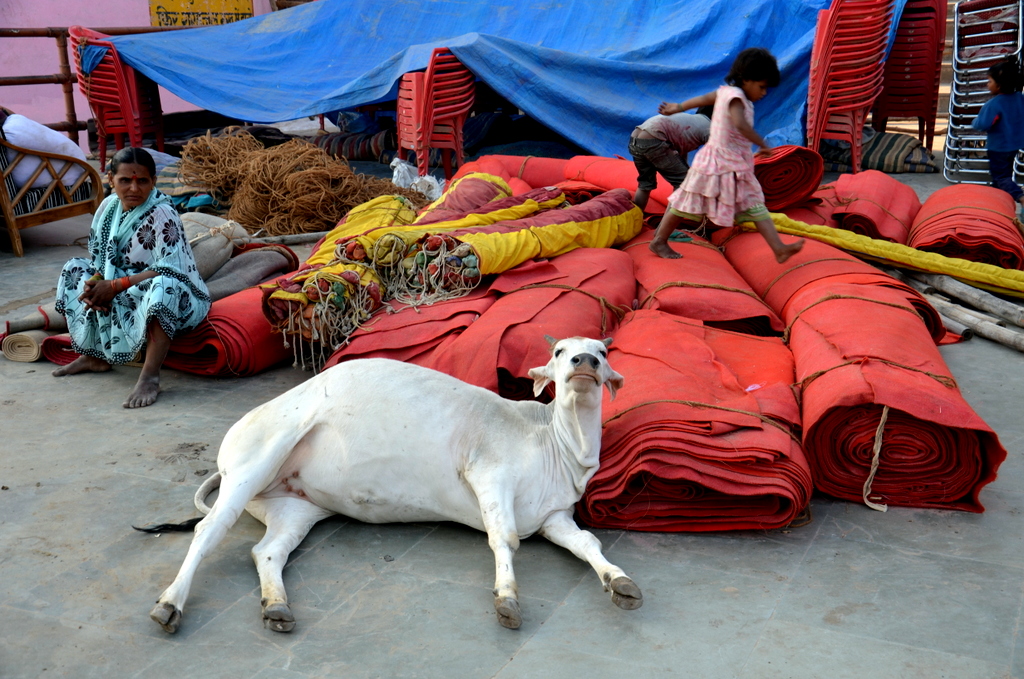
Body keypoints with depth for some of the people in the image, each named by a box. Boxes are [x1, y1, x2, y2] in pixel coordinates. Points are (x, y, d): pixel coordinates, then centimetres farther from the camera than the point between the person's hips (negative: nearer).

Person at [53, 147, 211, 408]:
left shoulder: (161, 215, -20)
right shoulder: (109, 206, 0)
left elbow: (169, 271, -26)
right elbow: (99, 257, 7)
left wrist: (115, 286, -24)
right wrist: (96, 286, -16)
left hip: (178, 300, -8)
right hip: (128, 297, 8)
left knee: (162, 288, -40)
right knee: (75, 270, 5)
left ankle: (150, 376, -39)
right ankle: (94, 355, 5)